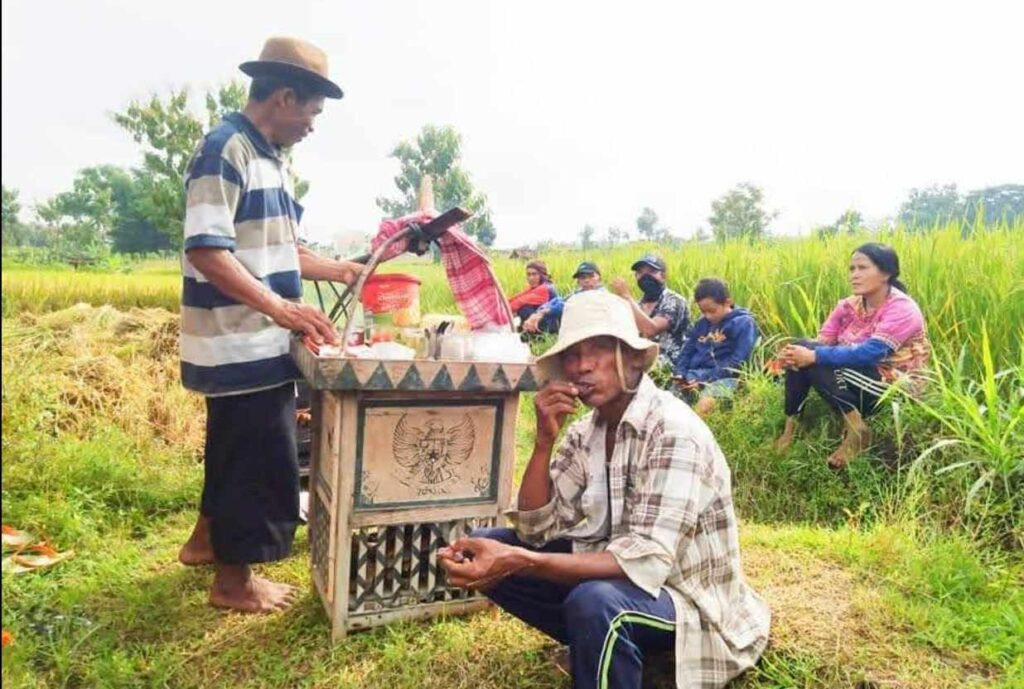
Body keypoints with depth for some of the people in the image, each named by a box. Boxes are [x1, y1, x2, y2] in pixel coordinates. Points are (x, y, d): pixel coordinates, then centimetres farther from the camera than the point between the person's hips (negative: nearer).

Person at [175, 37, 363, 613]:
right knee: (262, 461, 1)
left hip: (256, 344, 10)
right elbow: (208, 252, -24)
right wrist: (282, 307, -31)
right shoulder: (225, 151, -16)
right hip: (243, 346, -10)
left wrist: (338, 270, 11)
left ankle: (207, 540, 44)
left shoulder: (272, 158, 13)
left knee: (237, 450, 24)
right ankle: (234, 582, 20)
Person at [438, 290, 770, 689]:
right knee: (485, 545, -2)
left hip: (688, 600, -7)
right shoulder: (587, 431, -2)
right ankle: (595, 645, 7)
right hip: (619, 577, 8)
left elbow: (647, 562, -32)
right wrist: (545, 439, -18)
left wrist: (519, 562, -41)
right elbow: (536, 529, -4)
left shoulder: (674, 432, -24)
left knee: (594, 602, -39)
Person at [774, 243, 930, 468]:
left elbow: (870, 353, -30)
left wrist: (814, 356, -34)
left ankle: (856, 430, -20)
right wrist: (792, 354, -27)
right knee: (801, 351, -14)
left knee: (814, 358, -26)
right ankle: (790, 428, -11)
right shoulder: (849, 305, 4)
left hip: (895, 387, -7)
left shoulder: (902, 309, -16)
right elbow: (819, 343, -4)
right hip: (858, 381, 7)